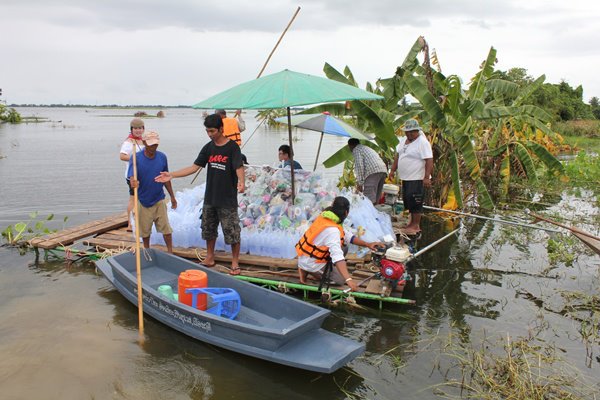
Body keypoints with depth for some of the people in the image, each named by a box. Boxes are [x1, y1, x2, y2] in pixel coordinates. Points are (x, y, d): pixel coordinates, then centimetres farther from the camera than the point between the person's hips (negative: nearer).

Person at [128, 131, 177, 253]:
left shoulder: (162, 157, -3)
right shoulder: (136, 158, -13)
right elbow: (132, 177, -22)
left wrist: (172, 196, 11)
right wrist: (134, 183, -47)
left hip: (159, 200, 2)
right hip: (143, 200, -1)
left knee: (166, 228, 1)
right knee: (145, 229, 13)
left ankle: (170, 252, 14)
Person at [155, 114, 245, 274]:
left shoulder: (232, 147, -10)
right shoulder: (208, 148, 6)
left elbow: (239, 167, -21)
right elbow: (194, 167, 7)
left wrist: (241, 182, -43)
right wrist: (171, 175, 1)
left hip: (228, 200, -6)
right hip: (210, 198, 6)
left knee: (232, 232, 0)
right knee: (208, 230, 16)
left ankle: (235, 263, 15)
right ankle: (209, 258, 33)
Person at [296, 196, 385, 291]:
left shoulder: (325, 218, -3)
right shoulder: (332, 230, -31)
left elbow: (347, 235, 3)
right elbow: (337, 256, -42)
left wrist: (367, 244, -5)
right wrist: (348, 279, -47)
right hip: (311, 263, -9)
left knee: (343, 247, 15)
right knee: (342, 279, -5)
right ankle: (307, 271, -2)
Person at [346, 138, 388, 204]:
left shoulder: (356, 150, 7)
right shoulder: (366, 148, 35)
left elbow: (359, 166, -6)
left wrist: (359, 183, -5)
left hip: (373, 171, -9)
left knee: (369, 199, -11)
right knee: (376, 198, 13)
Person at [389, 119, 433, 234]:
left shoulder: (423, 142, -15)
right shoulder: (403, 140, 11)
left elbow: (429, 161, -20)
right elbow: (398, 155, 20)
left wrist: (426, 177, -25)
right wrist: (393, 170, 16)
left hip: (417, 179, -8)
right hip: (406, 178, 9)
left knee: (415, 201, -6)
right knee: (407, 200, 13)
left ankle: (415, 226, 3)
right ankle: (413, 222, 24)